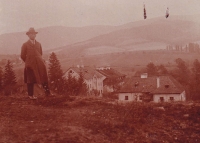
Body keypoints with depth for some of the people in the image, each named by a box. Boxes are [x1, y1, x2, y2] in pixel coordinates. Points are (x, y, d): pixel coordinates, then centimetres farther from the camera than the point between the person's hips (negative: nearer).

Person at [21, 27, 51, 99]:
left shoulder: (38, 44, 13)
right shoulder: (25, 45, 1)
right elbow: (23, 56, 2)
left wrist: (39, 60, 14)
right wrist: (29, 62, 8)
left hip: (40, 65, 3)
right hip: (30, 66, -3)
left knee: (44, 79, 0)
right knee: (30, 80, 2)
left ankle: (47, 93, 7)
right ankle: (31, 95, 12)